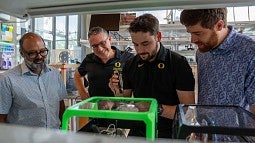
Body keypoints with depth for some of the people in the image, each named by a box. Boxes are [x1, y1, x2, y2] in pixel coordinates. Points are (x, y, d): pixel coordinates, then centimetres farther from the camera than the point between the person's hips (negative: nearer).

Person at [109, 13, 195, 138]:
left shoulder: (178, 63, -9)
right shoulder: (130, 65, 4)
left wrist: (158, 109, -22)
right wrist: (118, 92, -9)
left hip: (168, 135, -2)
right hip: (137, 133, 3)